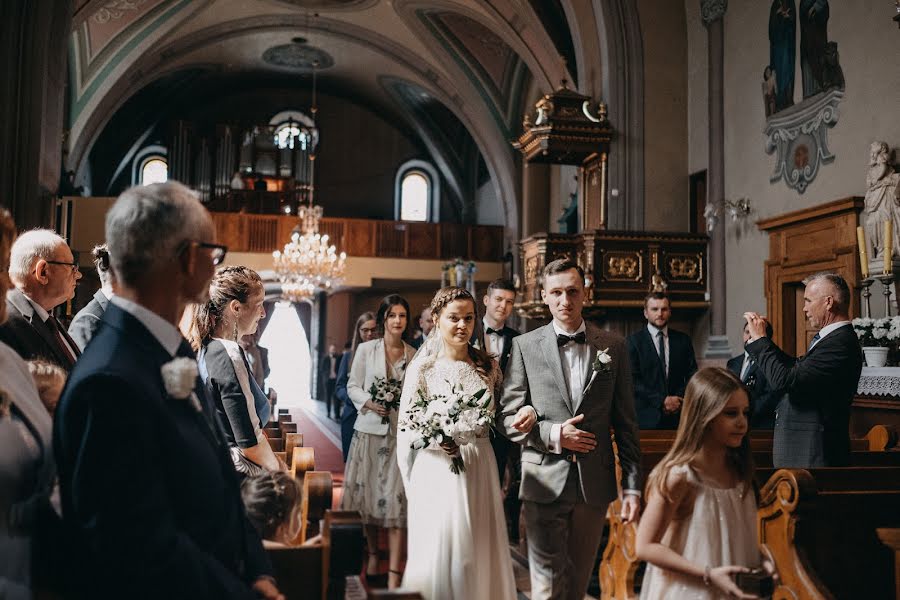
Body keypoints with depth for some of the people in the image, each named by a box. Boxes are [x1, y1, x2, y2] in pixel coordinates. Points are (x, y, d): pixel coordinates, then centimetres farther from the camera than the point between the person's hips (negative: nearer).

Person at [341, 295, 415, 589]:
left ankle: (394, 572, -3)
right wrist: (369, 403, -13)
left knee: (395, 496, -4)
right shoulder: (366, 349, 2)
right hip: (369, 429, 0)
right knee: (368, 491, 8)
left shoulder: (414, 355, 5)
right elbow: (352, 386, 4)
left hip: (400, 432, 0)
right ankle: (373, 554, 31)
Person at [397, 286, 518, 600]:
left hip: (481, 470, 3)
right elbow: (406, 429, -4)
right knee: (439, 553, 1)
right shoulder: (423, 368, -5)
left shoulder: (488, 365, 5)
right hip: (437, 471, -3)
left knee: (481, 554, 8)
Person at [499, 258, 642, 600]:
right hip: (545, 482, -2)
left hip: (595, 484, 2)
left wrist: (633, 485, 2)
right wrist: (553, 435, -14)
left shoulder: (613, 347, 5)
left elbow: (626, 424, 5)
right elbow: (508, 418, 1)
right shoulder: (524, 346, 0)